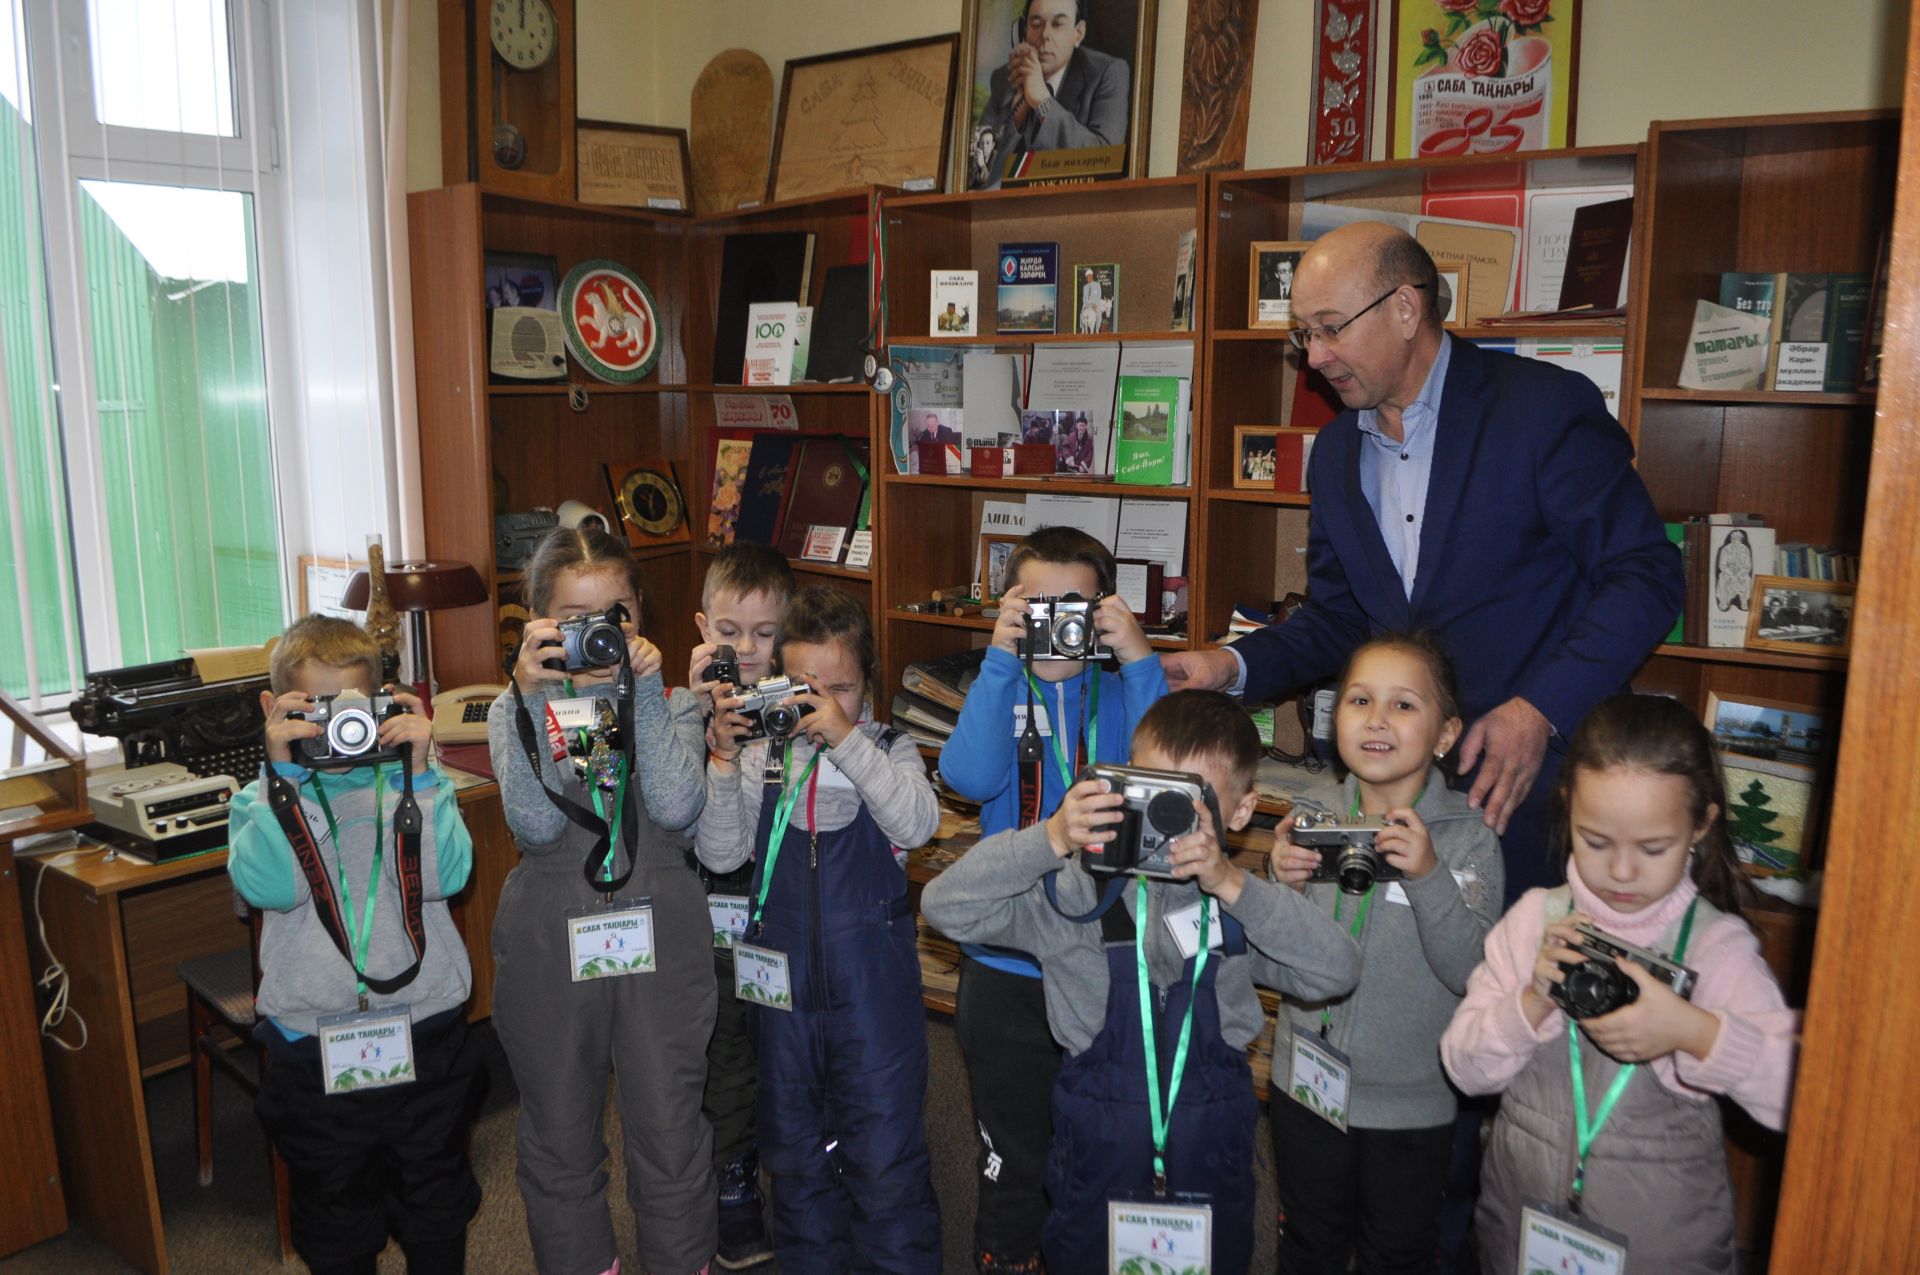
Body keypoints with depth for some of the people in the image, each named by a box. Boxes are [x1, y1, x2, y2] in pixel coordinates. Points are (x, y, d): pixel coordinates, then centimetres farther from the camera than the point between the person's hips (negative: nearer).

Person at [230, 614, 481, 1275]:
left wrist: (417, 773, -21)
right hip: (312, 1045, 0)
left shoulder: (412, 781, -1)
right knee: (334, 1213, 18)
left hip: (427, 1037, 1)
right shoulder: (264, 798, -1)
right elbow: (267, 887, -20)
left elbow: (445, 875, -16)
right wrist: (285, 773, -23)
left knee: (436, 1206, 18)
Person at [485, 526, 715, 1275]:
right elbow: (536, 826, -16)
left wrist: (645, 687, -18)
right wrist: (533, 699, -22)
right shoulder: (516, 711, 1)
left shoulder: (668, 700, 1)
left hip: (660, 940, 0)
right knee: (560, 1136, 16)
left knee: (672, 1133, 8)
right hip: (549, 947, 1)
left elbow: (675, 809, -17)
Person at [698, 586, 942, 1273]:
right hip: (785, 978, 3)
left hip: (874, 983, -3)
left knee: (886, 1153, 6)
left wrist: (846, 737, -28)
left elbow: (916, 822, -24)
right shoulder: (762, 758, -1)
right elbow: (721, 854, -5)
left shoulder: (889, 750, -5)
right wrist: (724, 760, -16)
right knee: (795, 1149, 19)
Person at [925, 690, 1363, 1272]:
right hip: (1097, 1163, -1)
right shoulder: (1079, 891, -12)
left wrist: (1231, 886, -30)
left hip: (1215, 1169, 2)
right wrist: (1050, 839, -31)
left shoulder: (1240, 900, -6)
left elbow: (1337, 972, -19)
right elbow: (944, 906, -19)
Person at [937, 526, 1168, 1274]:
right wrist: (1001, 656, -24)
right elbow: (972, 777, -23)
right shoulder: (1000, 688, -3)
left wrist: (1139, 658, -25)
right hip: (1007, 967, 0)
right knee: (1010, 1161, 17)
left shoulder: (1123, 690, -5)